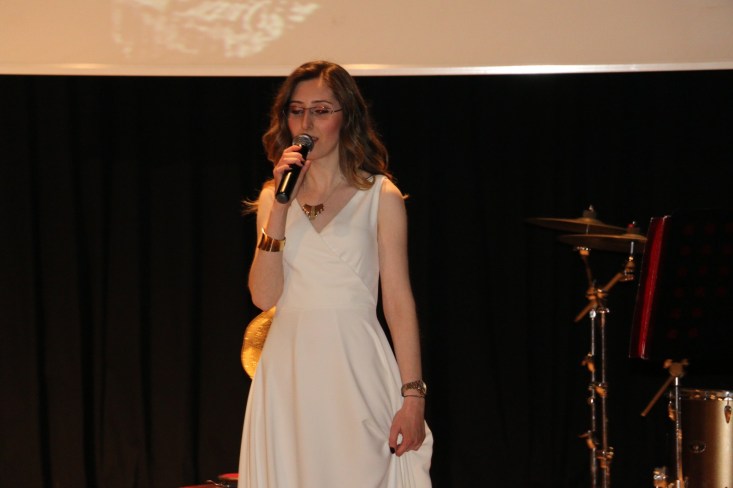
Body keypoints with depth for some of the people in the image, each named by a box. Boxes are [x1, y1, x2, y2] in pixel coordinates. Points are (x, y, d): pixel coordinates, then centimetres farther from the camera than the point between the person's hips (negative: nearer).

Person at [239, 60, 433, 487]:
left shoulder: (380, 196, 2)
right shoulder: (273, 197, 11)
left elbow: (398, 300, -2)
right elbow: (265, 296, -2)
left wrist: (413, 395, -9)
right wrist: (281, 207, -8)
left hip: (355, 367, -3)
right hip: (289, 368, 3)